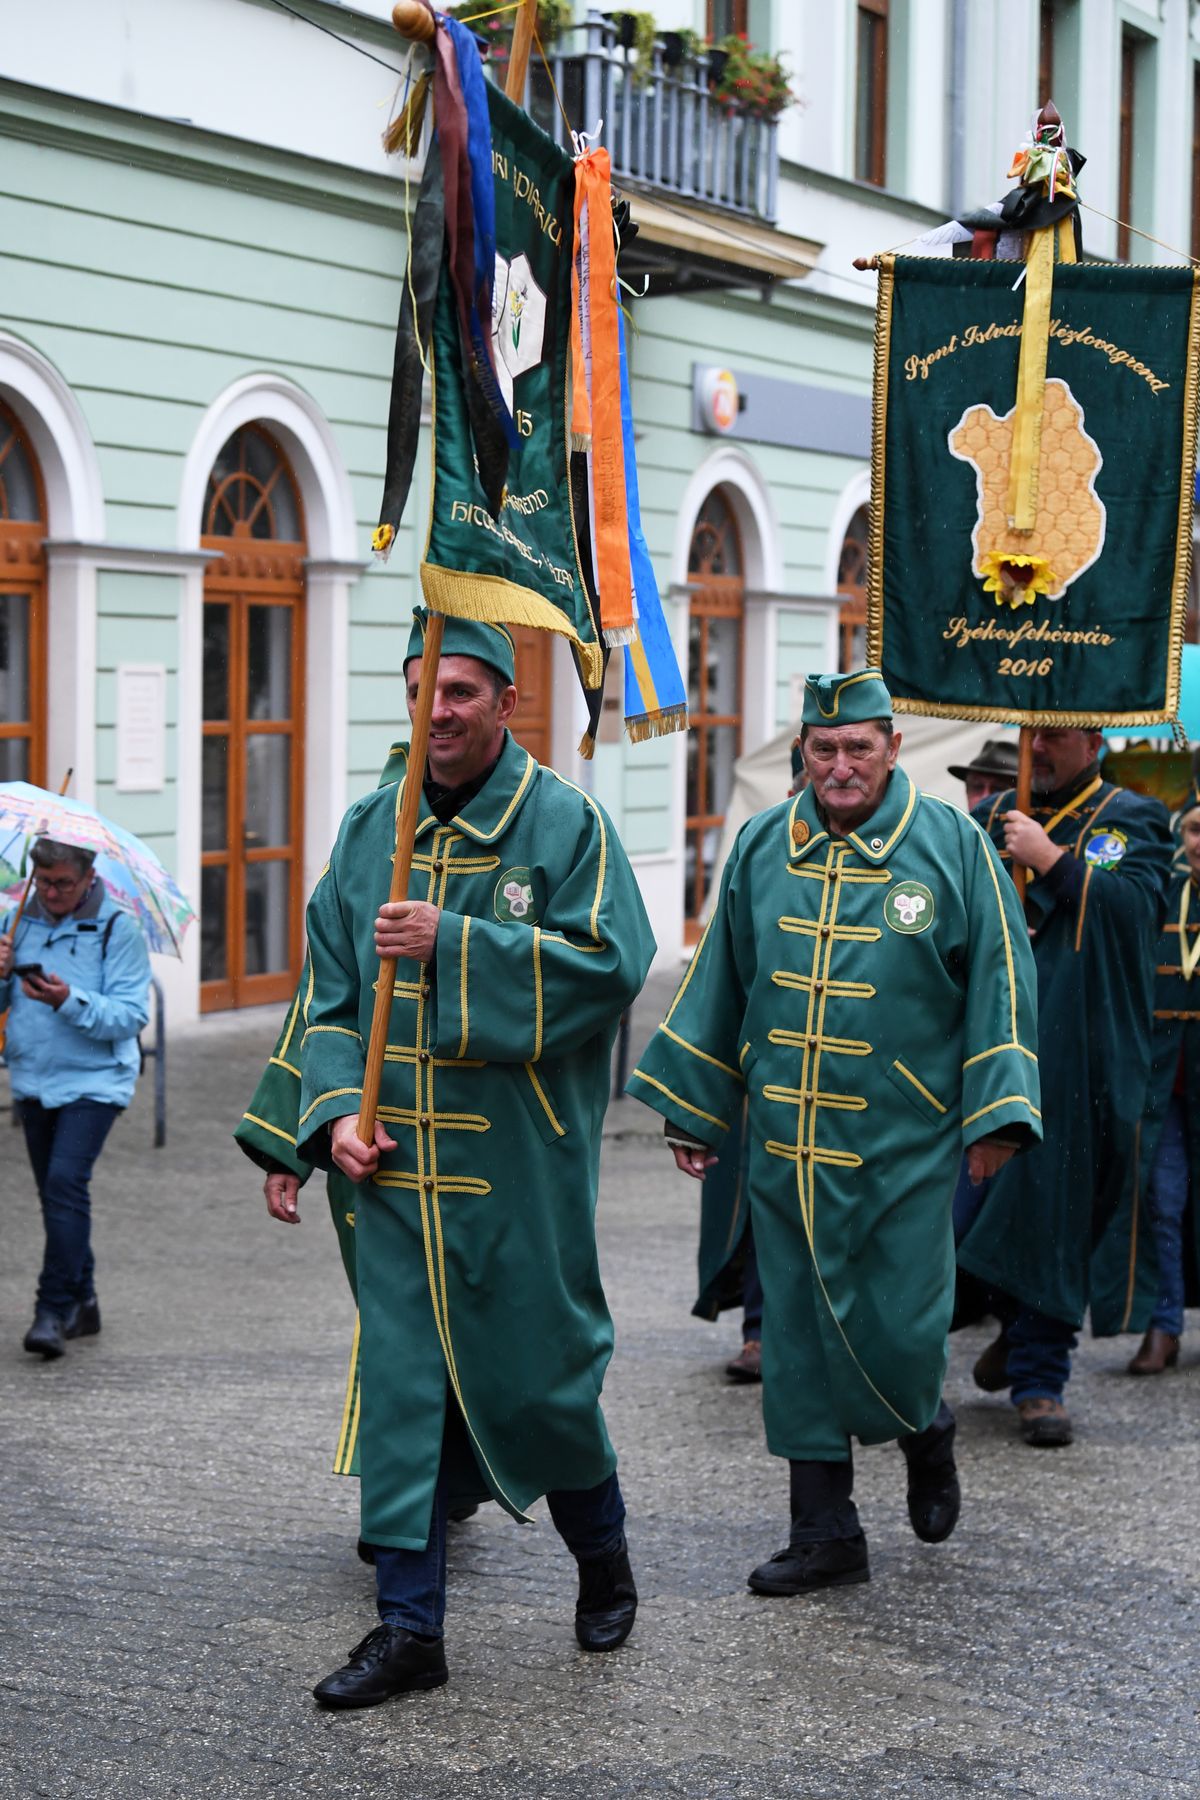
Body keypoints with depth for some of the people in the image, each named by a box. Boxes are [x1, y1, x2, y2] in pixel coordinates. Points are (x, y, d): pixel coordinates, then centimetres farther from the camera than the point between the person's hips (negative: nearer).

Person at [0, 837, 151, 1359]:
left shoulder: (117, 929, -8)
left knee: (66, 1181, -19)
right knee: (55, 1192, 12)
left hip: (93, 1081, -6)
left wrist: (70, 1001, -27)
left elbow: (131, 1016, -13)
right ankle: (82, 1302, 24)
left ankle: (54, 1310, -16)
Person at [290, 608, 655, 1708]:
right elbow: (331, 992, 11)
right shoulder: (370, 831, 9)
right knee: (403, 1380, 3)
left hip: (522, 1164, -3)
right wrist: (336, 1111, -3)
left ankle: (603, 1555, 33)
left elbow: (609, 964, -15)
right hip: (398, 1165, 4)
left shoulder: (566, 822, -3)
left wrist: (454, 944, -20)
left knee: (536, 1369, 6)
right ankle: (410, 1625, 9)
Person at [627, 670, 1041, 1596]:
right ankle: (826, 1533, 14)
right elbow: (722, 981, 13)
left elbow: (999, 979, -1)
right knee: (800, 1339, 5)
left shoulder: (954, 846, -2)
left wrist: (996, 1113, -6)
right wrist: (691, 1108, 14)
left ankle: (925, 1431, 33)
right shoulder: (761, 848, 6)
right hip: (785, 1145, 3)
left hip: (902, 1145, -3)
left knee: (898, 1330, -2)